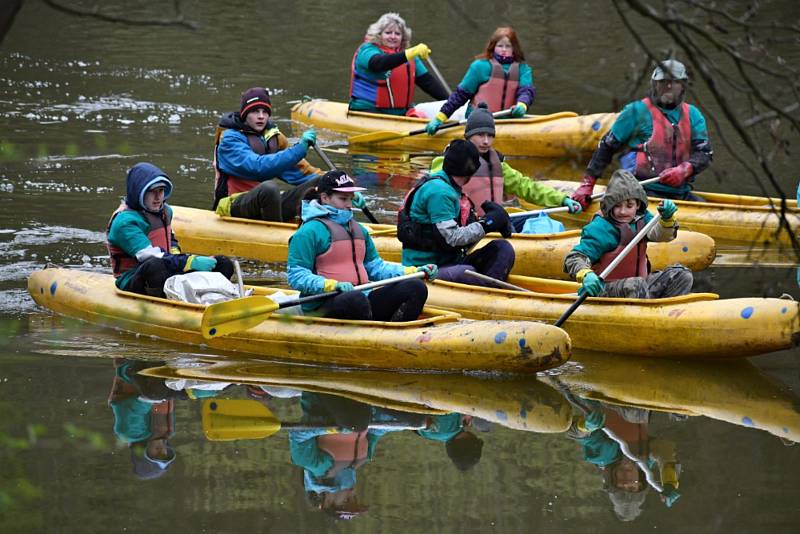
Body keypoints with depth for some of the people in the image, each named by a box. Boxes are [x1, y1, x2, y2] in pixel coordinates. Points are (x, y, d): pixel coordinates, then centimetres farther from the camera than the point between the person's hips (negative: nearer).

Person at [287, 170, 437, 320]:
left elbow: (375, 267, 27)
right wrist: (333, 285, -25)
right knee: (356, 299, -41)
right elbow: (296, 277, -10)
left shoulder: (358, 229, 23)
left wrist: (415, 272, 14)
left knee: (415, 288, -10)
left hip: (363, 297, 8)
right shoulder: (310, 232, -3)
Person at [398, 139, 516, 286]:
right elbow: (450, 238, -21)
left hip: (451, 261, 10)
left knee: (503, 249, -2)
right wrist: (485, 225, -13)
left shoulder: (452, 190, 18)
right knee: (466, 273, -40)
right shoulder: (439, 191, -14)